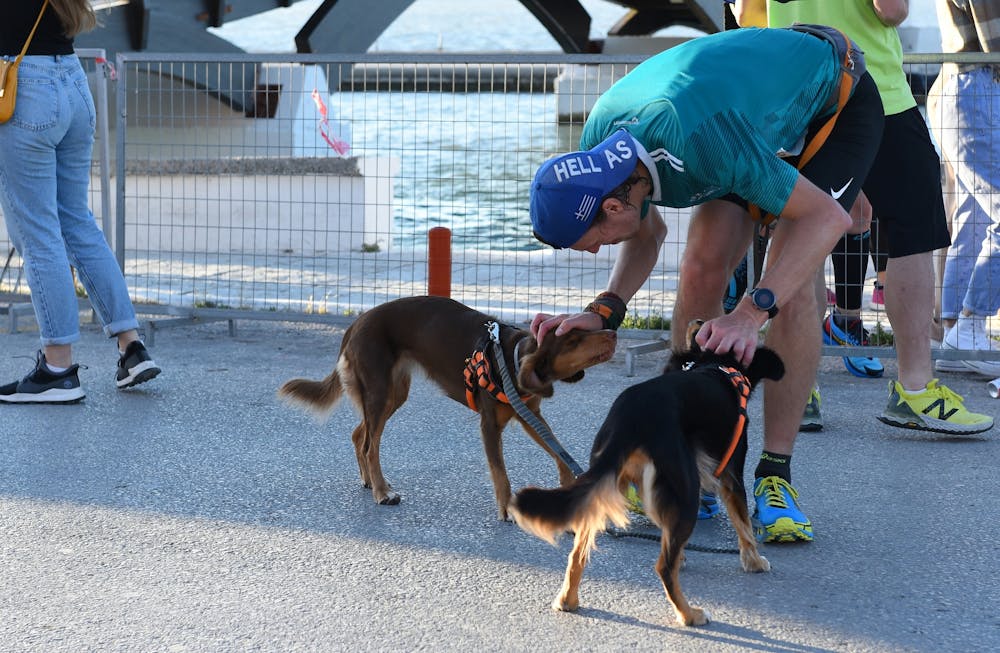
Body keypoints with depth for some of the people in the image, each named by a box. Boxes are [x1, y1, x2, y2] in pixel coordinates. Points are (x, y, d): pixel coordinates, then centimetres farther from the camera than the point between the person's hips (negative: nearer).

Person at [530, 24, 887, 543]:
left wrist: (751, 313, -47)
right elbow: (647, 235, -2)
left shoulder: (700, 139, -44)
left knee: (790, 288, -22)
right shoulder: (599, 145, -20)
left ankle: (774, 476, -14)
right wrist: (606, 309, -22)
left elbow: (827, 217, -38)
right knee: (703, 265, -12)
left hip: (838, 105, -6)